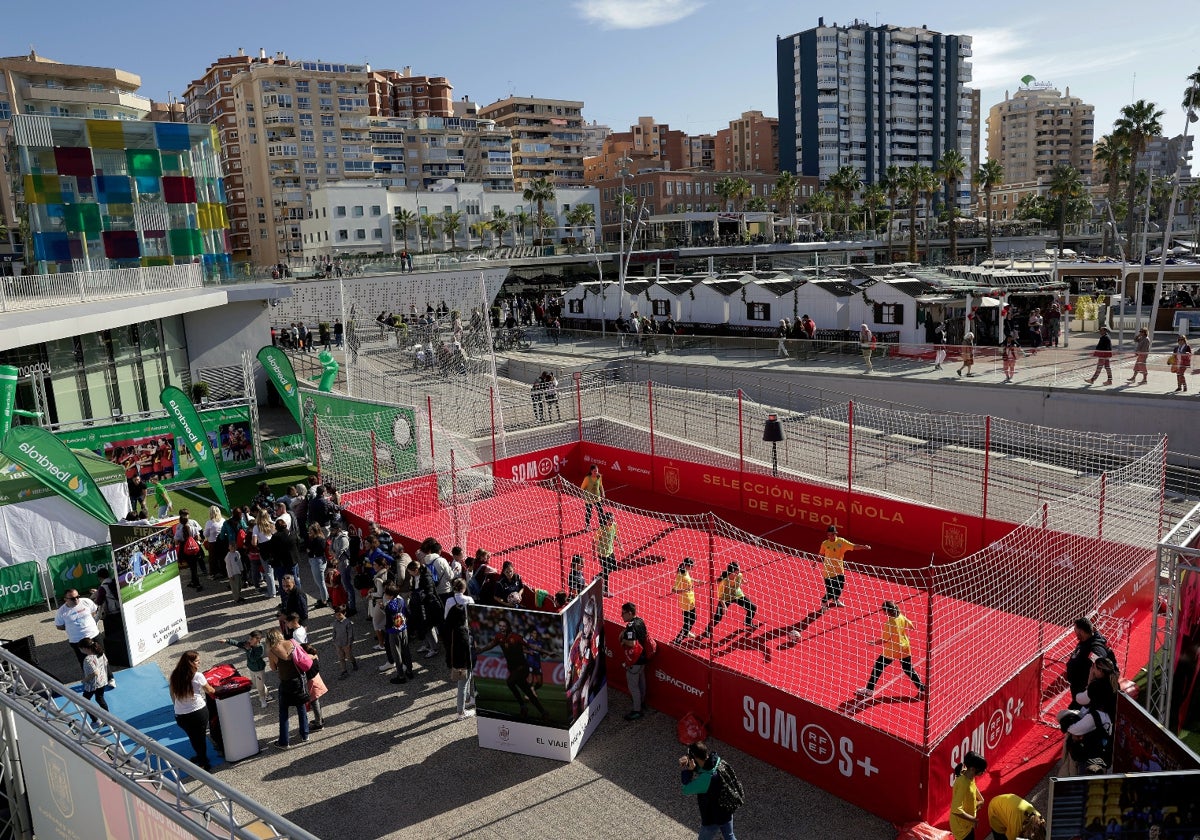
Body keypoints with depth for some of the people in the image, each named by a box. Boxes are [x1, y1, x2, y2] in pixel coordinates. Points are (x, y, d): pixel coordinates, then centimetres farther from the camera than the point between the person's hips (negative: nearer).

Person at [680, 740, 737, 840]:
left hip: (712, 820, -6)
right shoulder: (717, 761, -17)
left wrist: (687, 769, -29)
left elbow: (686, 790, -24)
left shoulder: (706, 779, -37)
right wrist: (685, 766, -18)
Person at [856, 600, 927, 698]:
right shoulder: (902, 618, -7)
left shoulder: (889, 623, -25)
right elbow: (911, 626, 10)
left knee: (877, 667, 8)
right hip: (904, 649, 6)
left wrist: (874, 642, -9)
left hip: (891, 651, -6)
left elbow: (885, 640, -21)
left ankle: (869, 690, 13)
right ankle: (922, 689, 25)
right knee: (909, 670, 22)